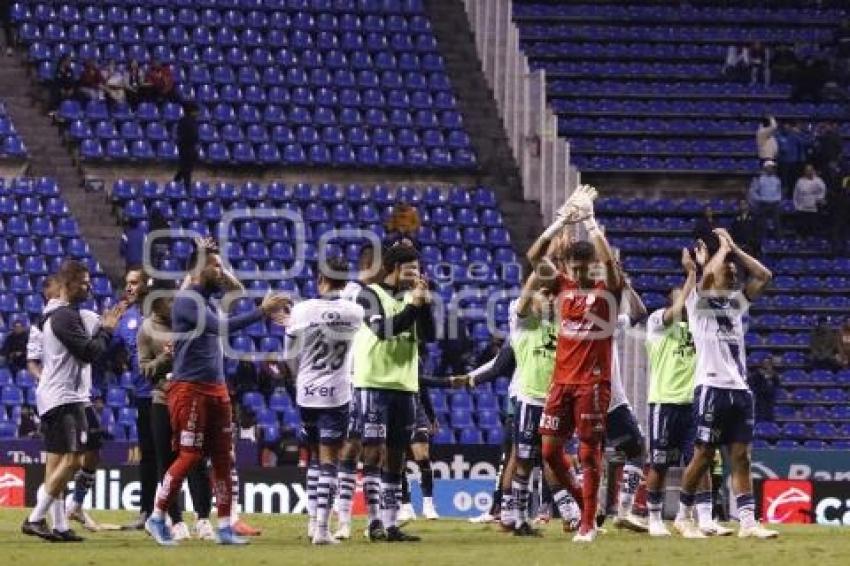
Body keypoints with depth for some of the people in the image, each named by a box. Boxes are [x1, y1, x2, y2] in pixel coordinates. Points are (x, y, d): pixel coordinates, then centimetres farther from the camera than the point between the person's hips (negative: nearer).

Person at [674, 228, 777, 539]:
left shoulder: (737, 301, 18)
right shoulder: (699, 300, -1)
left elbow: (764, 276, 10)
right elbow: (706, 276, -22)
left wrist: (734, 249, 8)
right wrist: (723, 247, -6)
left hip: (740, 388, 6)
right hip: (712, 387, -6)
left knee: (741, 456, 1)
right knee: (704, 455, -1)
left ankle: (747, 521, -3)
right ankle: (684, 516, 12)